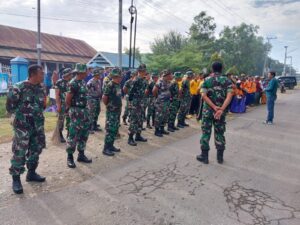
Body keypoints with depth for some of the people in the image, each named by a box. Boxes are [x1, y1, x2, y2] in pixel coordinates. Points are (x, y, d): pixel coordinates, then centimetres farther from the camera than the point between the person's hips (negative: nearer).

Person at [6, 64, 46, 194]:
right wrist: (25, 109, -8)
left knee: (35, 150, 14)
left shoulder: (41, 89, 5)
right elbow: (10, 107, -9)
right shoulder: (19, 88, -14)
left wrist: (40, 108, 3)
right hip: (23, 126, -6)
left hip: (38, 125, 6)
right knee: (19, 153, -2)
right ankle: (16, 179, 13)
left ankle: (31, 173, 30)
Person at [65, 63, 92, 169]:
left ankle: (81, 155, 25)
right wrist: (71, 108, -1)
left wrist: (84, 108, 12)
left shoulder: (83, 82, 10)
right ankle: (70, 157, 10)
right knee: (73, 135, -2)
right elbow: (67, 99, -15)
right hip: (76, 111, -9)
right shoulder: (73, 83, -16)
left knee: (84, 133, 13)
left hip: (84, 110, 9)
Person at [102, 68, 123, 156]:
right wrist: (108, 105, -4)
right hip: (111, 111, -8)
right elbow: (104, 98, -18)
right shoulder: (110, 85, -17)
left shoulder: (118, 85, 10)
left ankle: (111, 146, 26)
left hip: (117, 111, 9)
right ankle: (106, 149, 6)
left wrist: (119, 107, 13)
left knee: (115, 130, 14)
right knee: (110, 130, -3)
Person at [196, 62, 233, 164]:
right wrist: (221, 109, -20)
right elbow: (229, 96, -13)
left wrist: (214, 107, -16)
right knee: (220, 133, 12)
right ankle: (220, 156, 20)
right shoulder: (227, 80, 1)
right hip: (221, 111, 1)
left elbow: (204, 96, -13)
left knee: (206, 132, 7)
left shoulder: (207, 80, -1)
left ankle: (204, 156, 13)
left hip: (208, 110, -1)